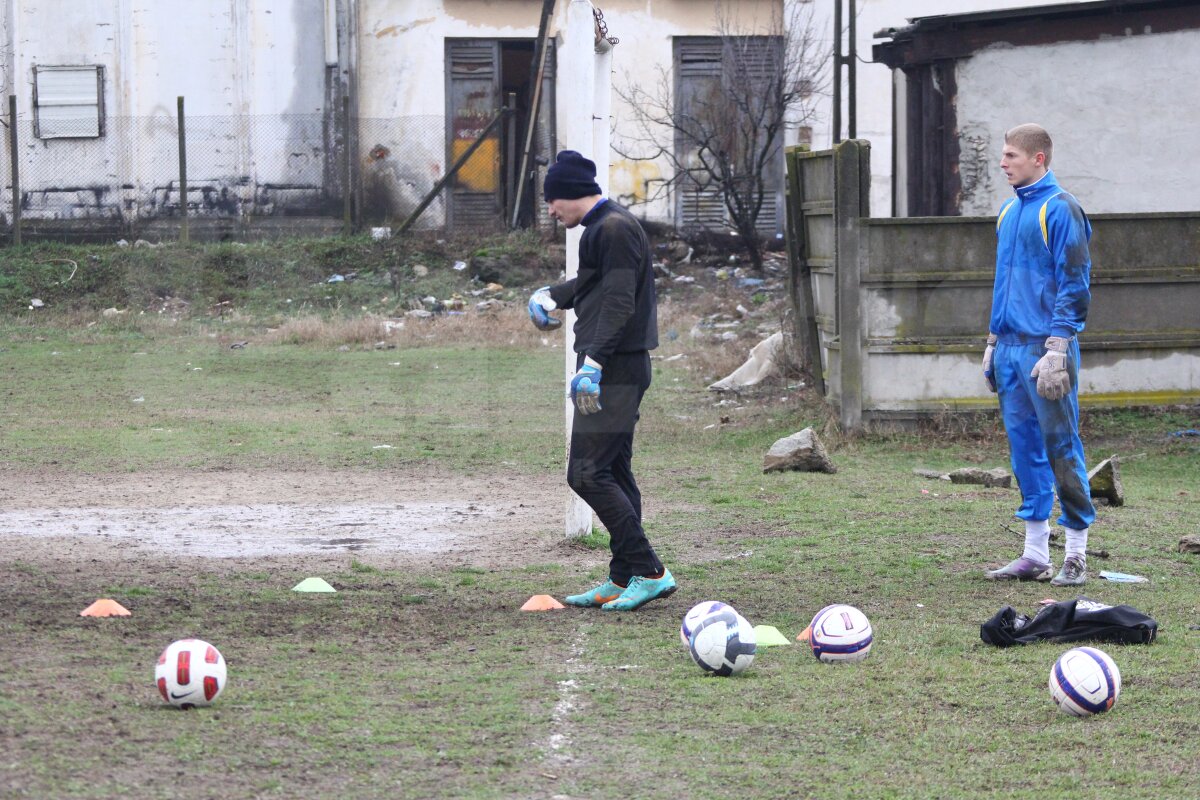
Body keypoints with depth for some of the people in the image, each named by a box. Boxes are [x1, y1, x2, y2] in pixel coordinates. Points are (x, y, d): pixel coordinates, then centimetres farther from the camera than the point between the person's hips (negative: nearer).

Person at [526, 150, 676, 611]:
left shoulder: (615, 229, -13)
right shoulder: (600, 228, 19)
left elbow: (619, 302, -22)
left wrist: (593, 361, -29)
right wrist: (550, 296, 26)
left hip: (615, 370, -11)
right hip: (616, 369, 11)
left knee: (587, 473, -13)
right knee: (612, 474, 12)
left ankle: (649, 572, -13)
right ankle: (624, 579, 15)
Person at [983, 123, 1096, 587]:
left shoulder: (1060, 210, -9)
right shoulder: (1008, 212, 15)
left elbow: (1074, 284, -13)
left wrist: (1056, 348, -19)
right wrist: (993, 343, 19)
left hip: (1045, 347, -8)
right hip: (1010, 347, 8)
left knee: (1060, 446, -5)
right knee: (1024, 446, 9)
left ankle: (1076, 556, 0)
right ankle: (1035, 555, 15)